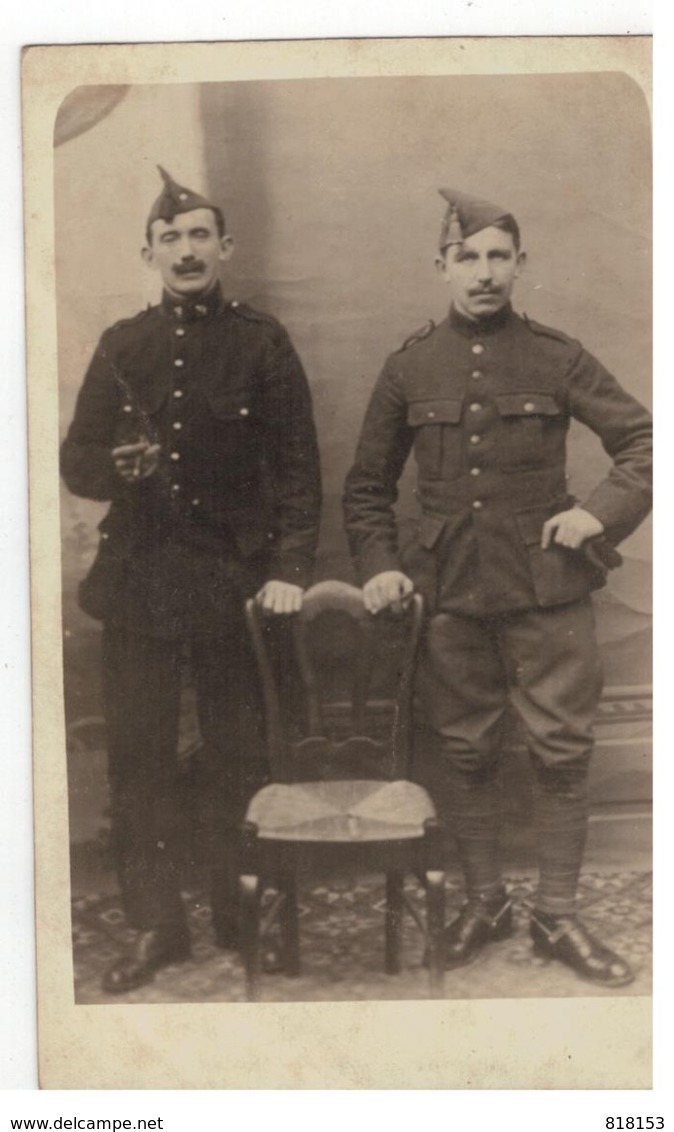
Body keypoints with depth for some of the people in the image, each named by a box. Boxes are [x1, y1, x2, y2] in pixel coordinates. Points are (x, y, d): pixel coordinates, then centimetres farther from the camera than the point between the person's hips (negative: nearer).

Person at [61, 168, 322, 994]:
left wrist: (288, 568, -10)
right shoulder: (122, 346, 11)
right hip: (136, 578, 2)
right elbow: (76, 461, 11)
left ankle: (243, 924, 19)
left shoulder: (261, 342, 4)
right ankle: (154, 925, 17)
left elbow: (297, 467, 0)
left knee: (237, 758, 4)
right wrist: (117, 466, -12)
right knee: (138, 758, 4)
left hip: (232, 579, -2)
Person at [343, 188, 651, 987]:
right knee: (465, 754, 9)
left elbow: (643, 442, 3)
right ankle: (484, 901, 26)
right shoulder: (409, 367, 4)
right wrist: (378, 564, 0)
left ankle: (557, 916, 17)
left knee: (563, 751, 2)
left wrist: (601, 510, -11)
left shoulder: (556, 359, 0)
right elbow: (367, 486, 12)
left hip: (548, 589, -1)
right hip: (450, 591, 1)